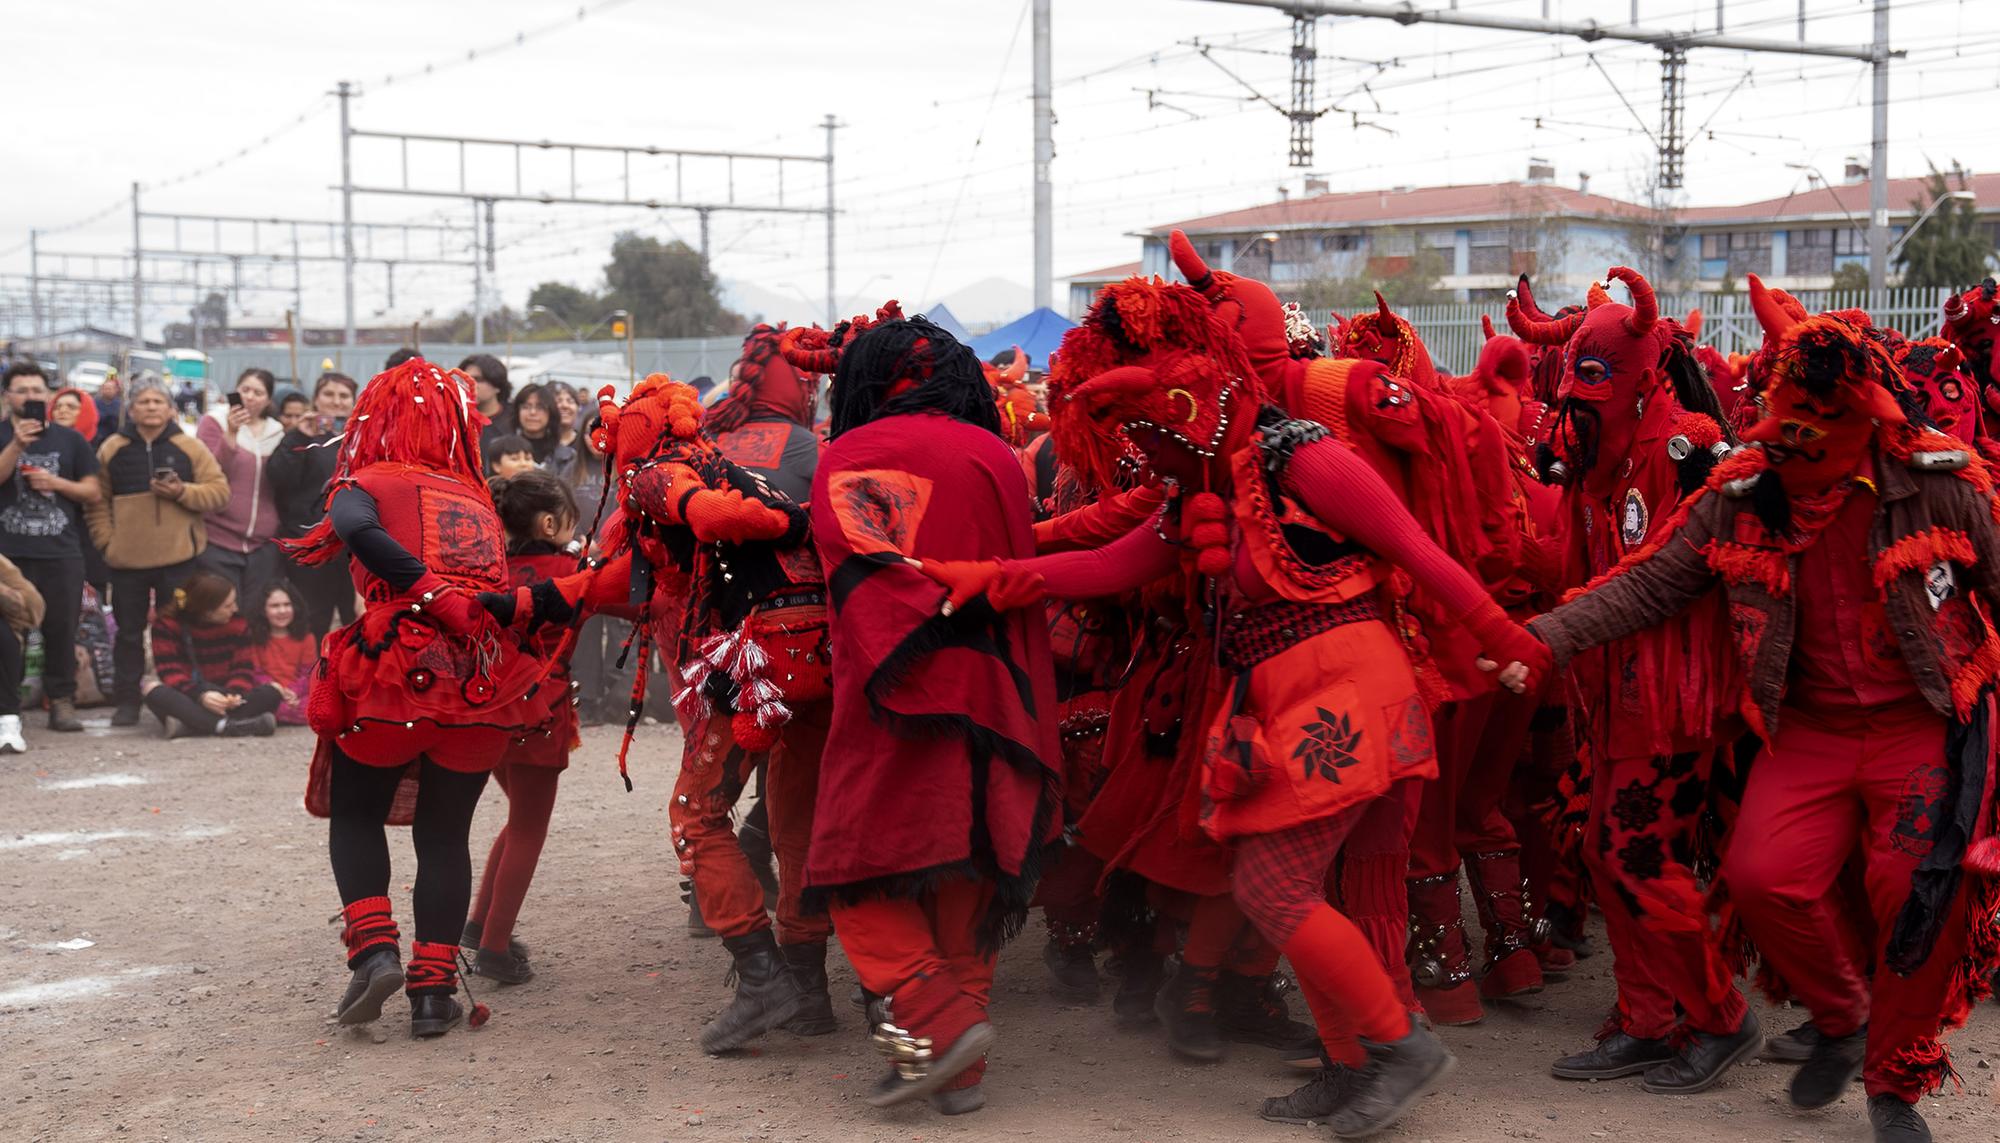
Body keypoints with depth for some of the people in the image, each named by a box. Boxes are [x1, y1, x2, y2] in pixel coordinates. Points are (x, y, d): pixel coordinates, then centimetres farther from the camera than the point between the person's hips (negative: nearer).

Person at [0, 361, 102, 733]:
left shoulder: (70, 439, 11)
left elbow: (93, 493, 9)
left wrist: (55, 482, -7)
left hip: (62, 553, 1)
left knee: (61, 630, 2)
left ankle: (61, 701, 9)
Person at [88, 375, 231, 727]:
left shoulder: (190, 447, 3)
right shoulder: (111, 449, 6)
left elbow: (219, 491, -1)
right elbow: (98, 500, 10)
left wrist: (182, 491, -16)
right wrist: (105, 539, -1)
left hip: (178, 556, -1)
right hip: (127, 557, 1)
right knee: (129, 631, 7)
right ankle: (127, 702, 15)